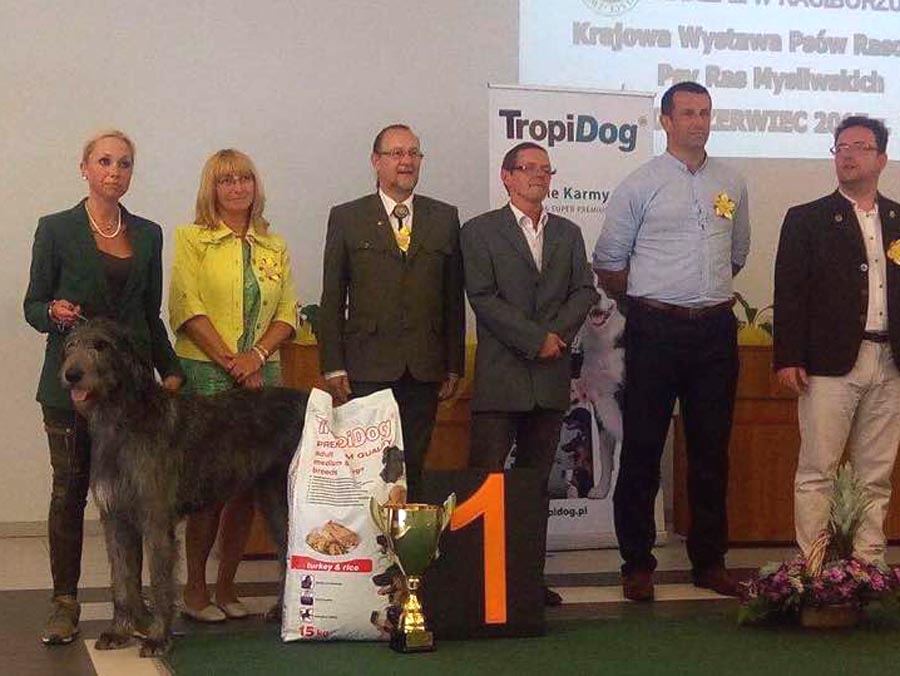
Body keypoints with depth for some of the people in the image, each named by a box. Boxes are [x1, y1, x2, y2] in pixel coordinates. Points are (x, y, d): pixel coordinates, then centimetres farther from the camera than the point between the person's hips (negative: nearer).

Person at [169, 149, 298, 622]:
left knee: (249, 482, 3)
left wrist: (256, 355, -8)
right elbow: (187, 309, -8)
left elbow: (288, 314, 9)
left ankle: (226, 584, 13)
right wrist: (230, 361, -13)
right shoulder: (192, 239, 2)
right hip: (205, 374, -4)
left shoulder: (274, 247, 15)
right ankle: (195, 588, 5)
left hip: (262, 376, 4)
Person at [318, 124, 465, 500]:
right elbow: (332, 299, 3)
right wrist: (333, 368, -3)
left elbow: (454, 298, 11)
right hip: (368, 370, -2)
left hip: (424, 370, 2)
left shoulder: (445, 218, 12)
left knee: (413, 467, 3)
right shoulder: (347, 218, 6)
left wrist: (454, 366, 7)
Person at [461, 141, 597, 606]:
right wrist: (537, 339, -13)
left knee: (537, 478, 8)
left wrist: (560, 332, -9)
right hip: (501, 375, -5)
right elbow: (483, 298, -8)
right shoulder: (480, 231, 1)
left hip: (551, 376, 5)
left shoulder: (568, 234, 17)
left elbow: (584, 290, 9)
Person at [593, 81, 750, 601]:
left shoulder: (732, 184, 11)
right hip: (656, 330, -4)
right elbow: (609, 264, 3)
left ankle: (710, 559, 18)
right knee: (643, 448, 0)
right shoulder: (640, 186, -1)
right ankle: (638, 563, 8)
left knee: (712, 449, 8)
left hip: (716, 328, 4)